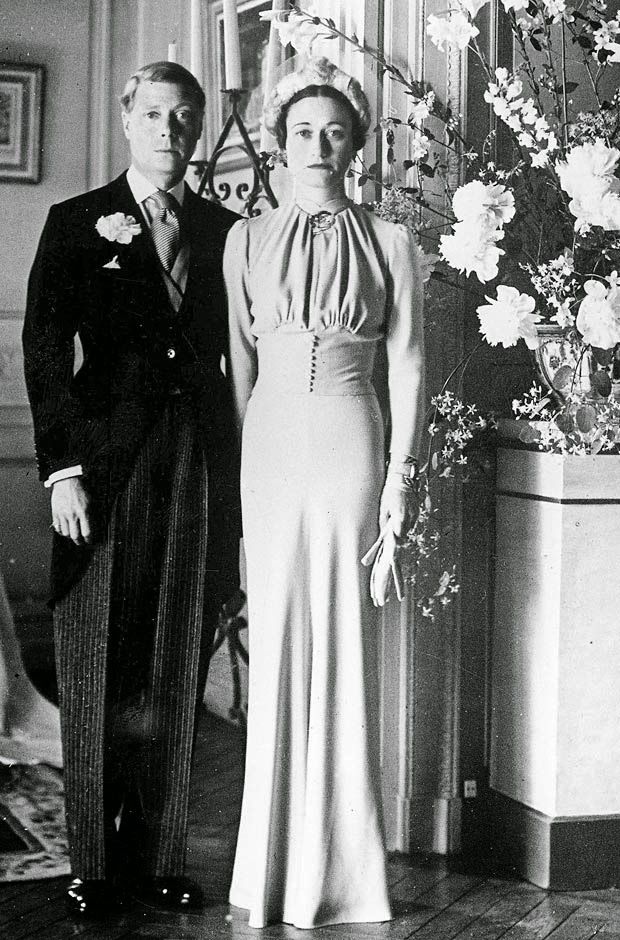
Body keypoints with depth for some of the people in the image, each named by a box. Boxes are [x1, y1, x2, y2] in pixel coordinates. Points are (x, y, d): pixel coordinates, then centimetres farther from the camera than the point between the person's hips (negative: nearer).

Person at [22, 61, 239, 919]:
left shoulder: (226, 231, 12)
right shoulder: (77, 224, 4)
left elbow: (239, 355, 11)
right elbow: (46, 350, -2)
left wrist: (243, 476, 3)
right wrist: (63, 468, -11)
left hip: (201, 470, 2)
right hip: (107, 468, -2)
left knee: (176, 678, 6)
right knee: (100, 679, 3)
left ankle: (157, 857, 17)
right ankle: (94, 863, 14)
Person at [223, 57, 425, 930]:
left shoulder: (390, 242, 4)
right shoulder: (248, 239, 8)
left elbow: (406, 366, 3)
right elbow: (238, 360, 9)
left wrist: (402, 474, -3)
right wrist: (233, 465, 5)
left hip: (350, 446, -1)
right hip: (269, 447, 2)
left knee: (343, 641, 1)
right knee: (275, 642, 3)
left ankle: (337, 865, 12)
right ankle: (273, 863, 14)